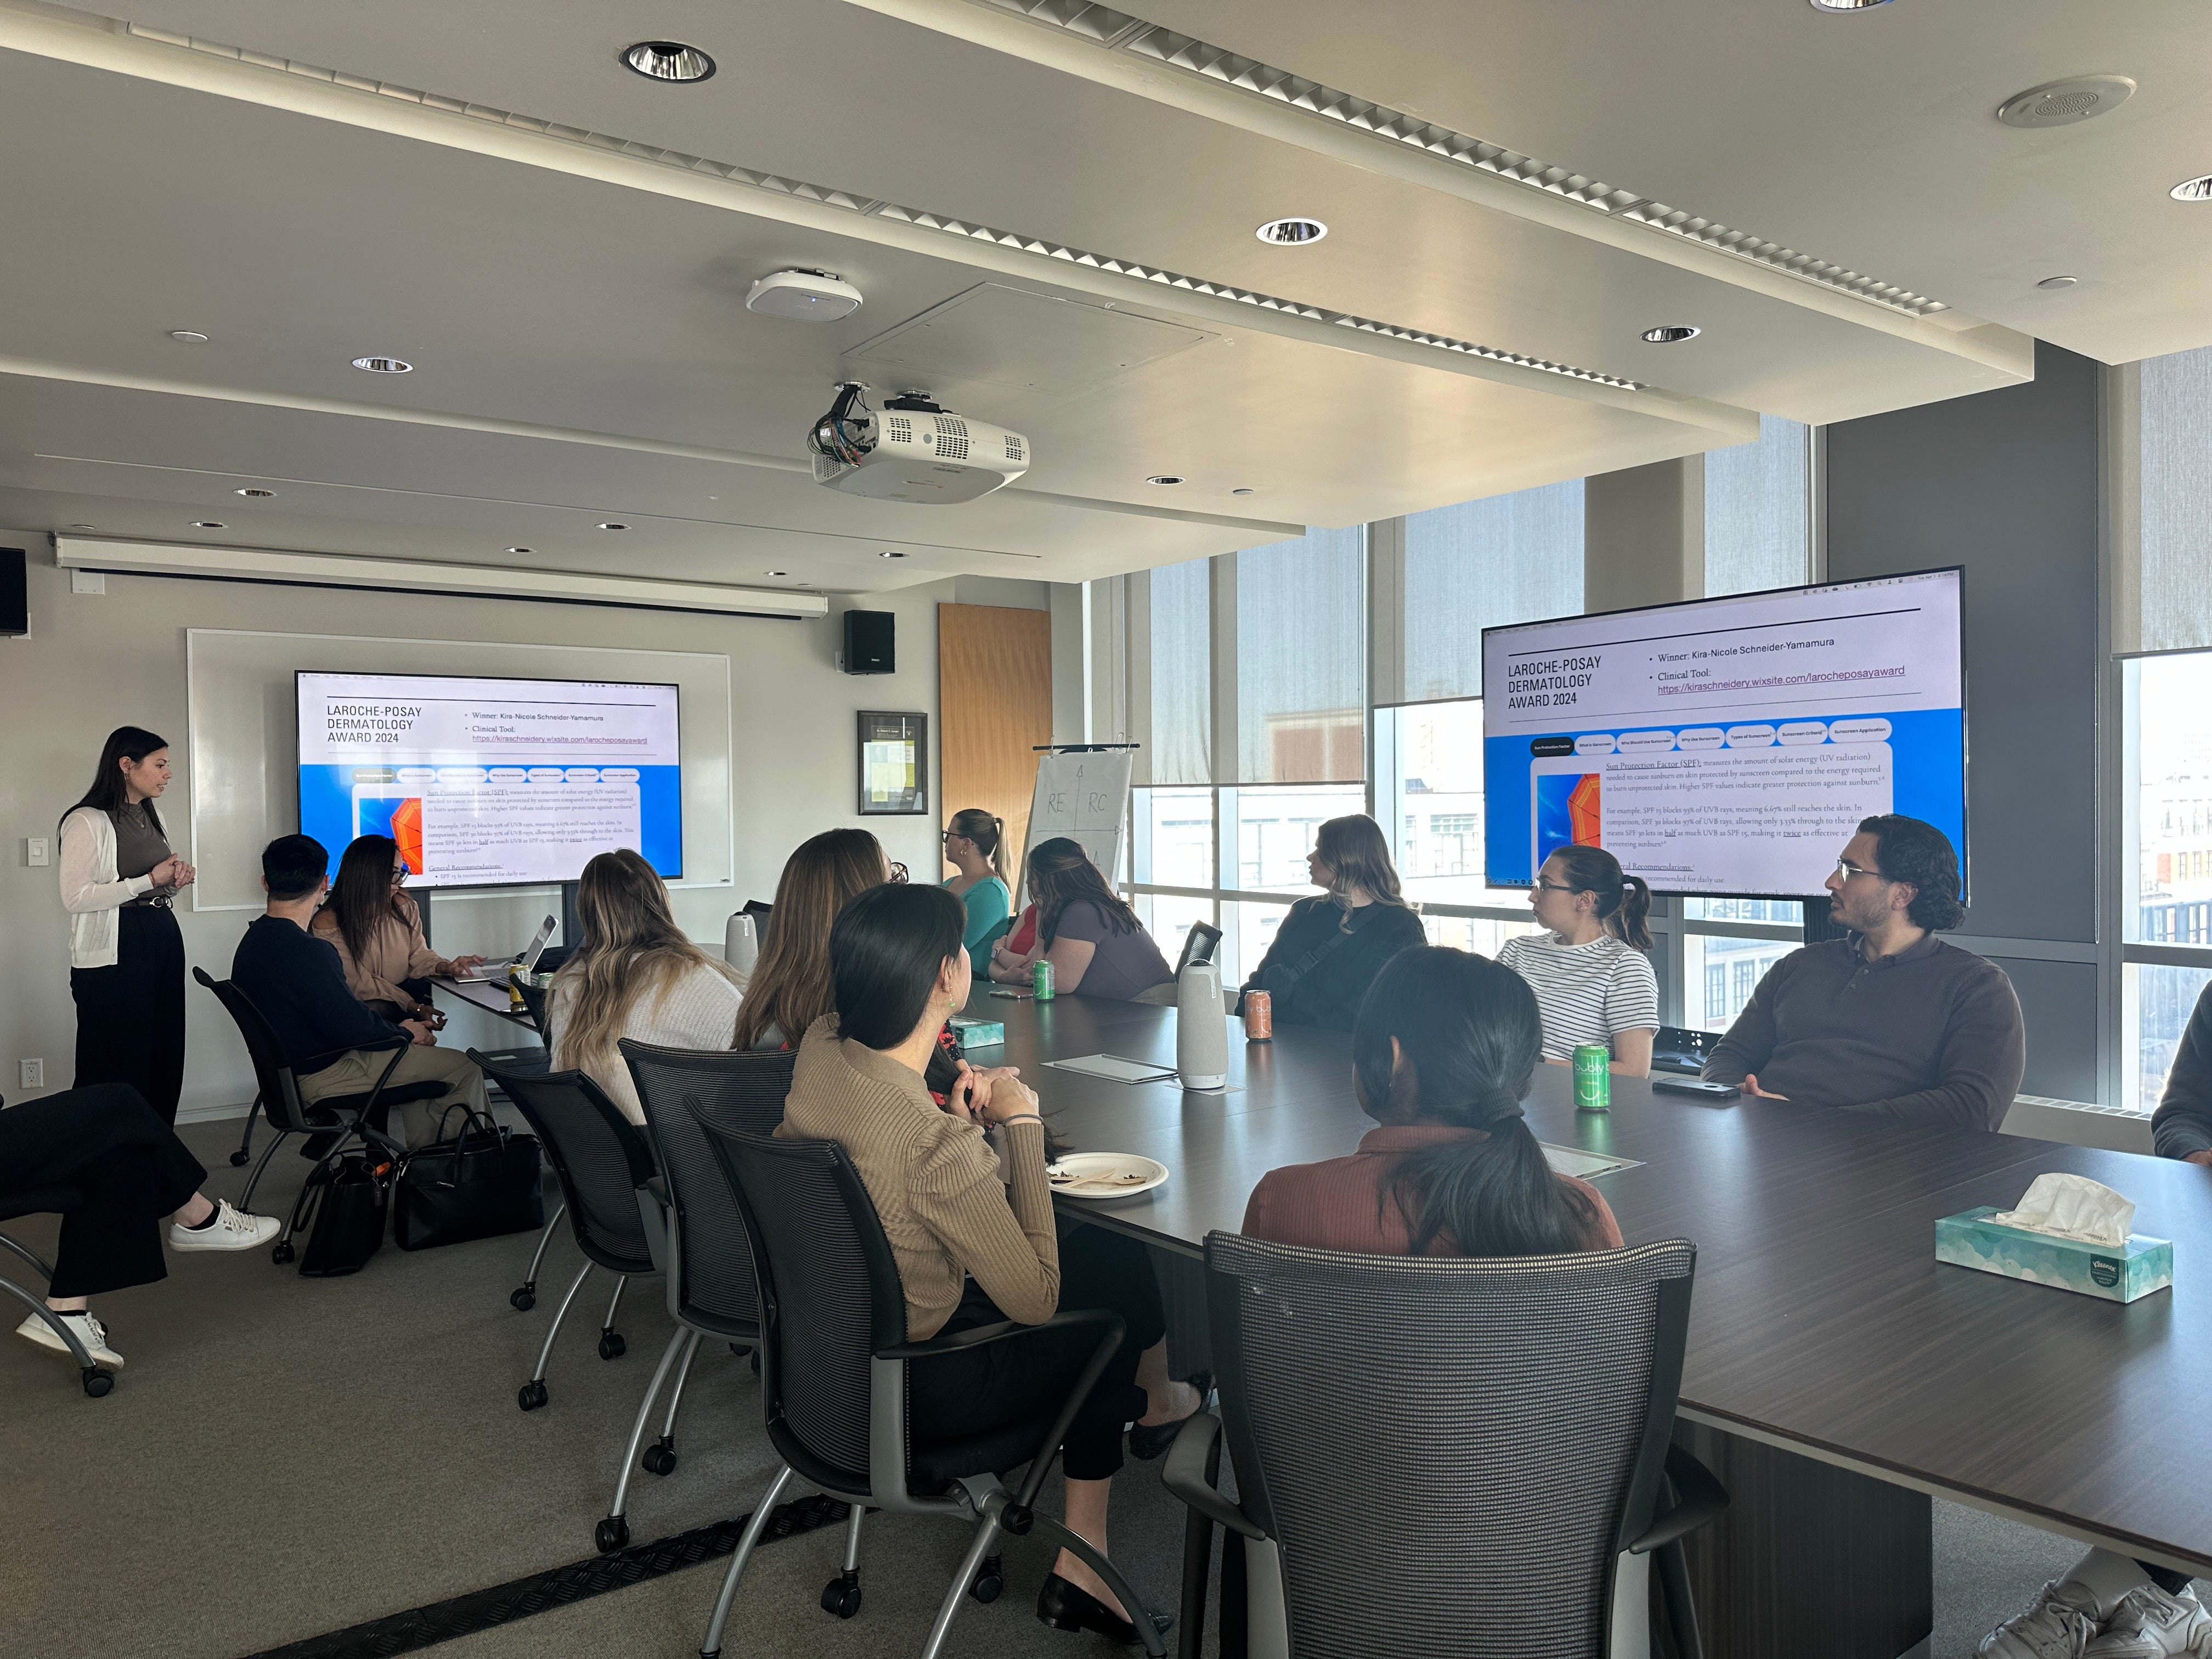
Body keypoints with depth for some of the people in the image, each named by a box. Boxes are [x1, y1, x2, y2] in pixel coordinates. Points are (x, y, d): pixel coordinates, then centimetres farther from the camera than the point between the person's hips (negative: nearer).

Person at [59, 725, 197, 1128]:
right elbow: (75, 897, -18)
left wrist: (176, 881, 3)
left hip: (163, 942, 8)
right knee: (116, 1064, -1)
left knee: (164, 1056, 9)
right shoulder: (87, 821, -11)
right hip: (113, 953, -8)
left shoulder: (153, 816, 14)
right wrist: (150, 880, -18)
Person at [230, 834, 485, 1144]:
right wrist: (405, 1032, -7)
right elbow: (349, 1027, -26)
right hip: (322, 1076, -10)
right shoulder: (308, 952, -28)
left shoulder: (254, 938, 4)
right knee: (466, 1070, -4)